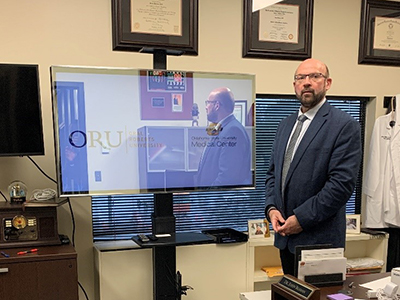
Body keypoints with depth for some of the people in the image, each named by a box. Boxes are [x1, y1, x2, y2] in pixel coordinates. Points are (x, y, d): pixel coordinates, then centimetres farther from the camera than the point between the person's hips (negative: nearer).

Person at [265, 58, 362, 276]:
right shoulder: (286, 125, 13)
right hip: (285, 235, 6)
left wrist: (302, 218, -16)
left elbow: (342, 183, -17)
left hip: (320, 238, -6)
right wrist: (271, 208, -1)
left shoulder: (345, 126, -10)